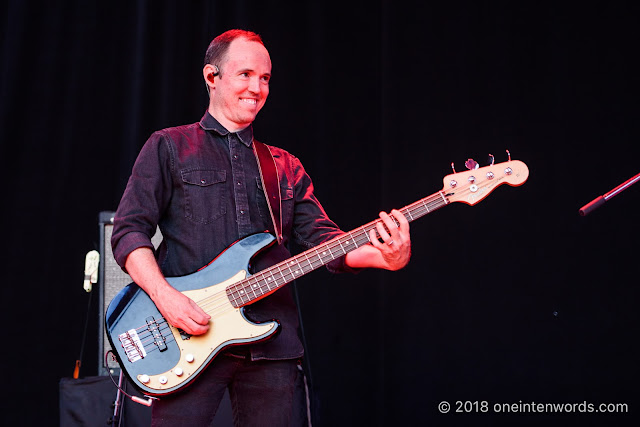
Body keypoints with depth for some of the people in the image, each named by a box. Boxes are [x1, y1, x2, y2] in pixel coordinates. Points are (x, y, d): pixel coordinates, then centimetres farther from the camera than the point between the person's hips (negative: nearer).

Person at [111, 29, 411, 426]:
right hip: (189, 344, -3)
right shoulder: (169, 148, 5)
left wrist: (383, 256, -13)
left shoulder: (286, 167, 17)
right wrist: (165, 297, -16)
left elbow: (321, 235, 7)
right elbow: (129, 230, 0)